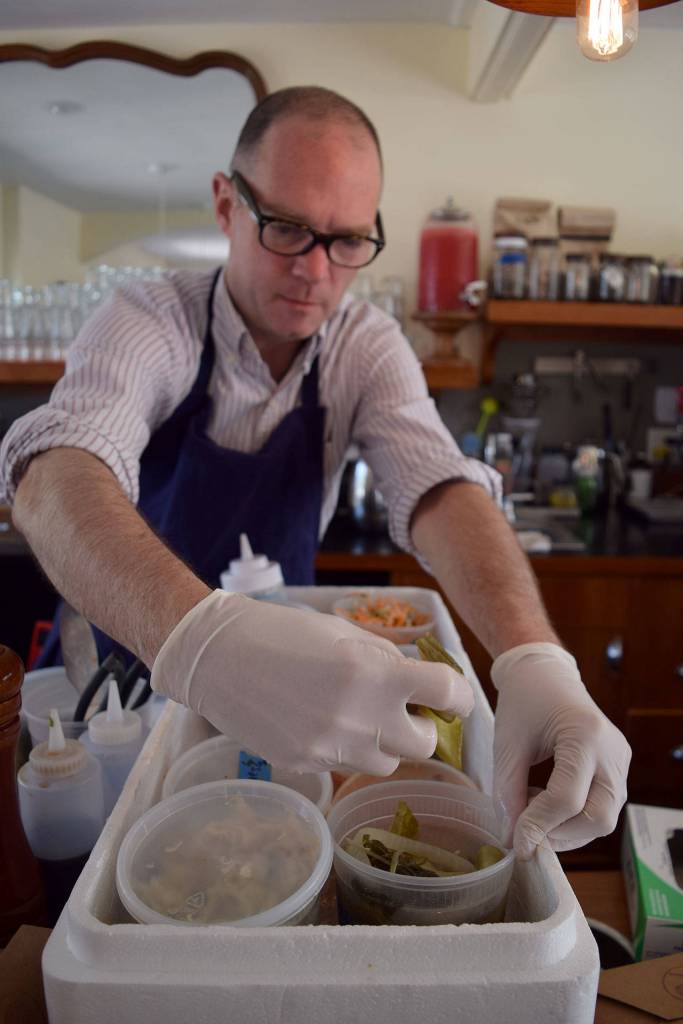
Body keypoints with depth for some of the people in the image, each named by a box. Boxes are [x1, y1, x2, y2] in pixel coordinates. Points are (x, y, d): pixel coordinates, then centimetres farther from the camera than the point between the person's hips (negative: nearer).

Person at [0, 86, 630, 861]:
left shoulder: (369, 347, -8)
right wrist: (198, 636, -58)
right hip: (129, 652, -2)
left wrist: (534, 661, -42)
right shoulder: (148, 324, -18)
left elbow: (441, 486, -23)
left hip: (283, 670, 2)